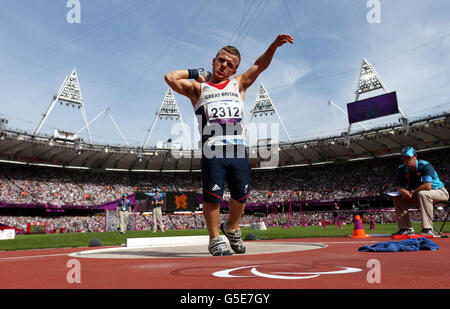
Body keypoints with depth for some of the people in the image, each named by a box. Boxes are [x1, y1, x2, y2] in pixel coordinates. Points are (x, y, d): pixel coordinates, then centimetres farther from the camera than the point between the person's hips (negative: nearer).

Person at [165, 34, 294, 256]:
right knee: (212, 196, -4)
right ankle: (214, 239, 14)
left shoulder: (238, 85, 21)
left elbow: (260, 65, 16)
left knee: (240, 195, 6)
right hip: (212, 152, -3)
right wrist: (195, 74, 13)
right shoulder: (198, 88, 12)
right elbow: (170, 77, 0)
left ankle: (232, 228, 32)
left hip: (238, 150, 3)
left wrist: (275, 45, 3)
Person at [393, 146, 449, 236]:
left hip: (440, 192, -7)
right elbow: (400, 187, -4)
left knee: (422, 194, -38)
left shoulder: (425, 165, -23)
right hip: (418, 196, 7)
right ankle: (406, 229, -6)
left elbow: (427, 186, -35)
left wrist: (412, 193, -24)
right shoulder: (402, 169, -4)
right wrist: (404, 192, -28)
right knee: (397, 199, -5)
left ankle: (427, 229, -37)